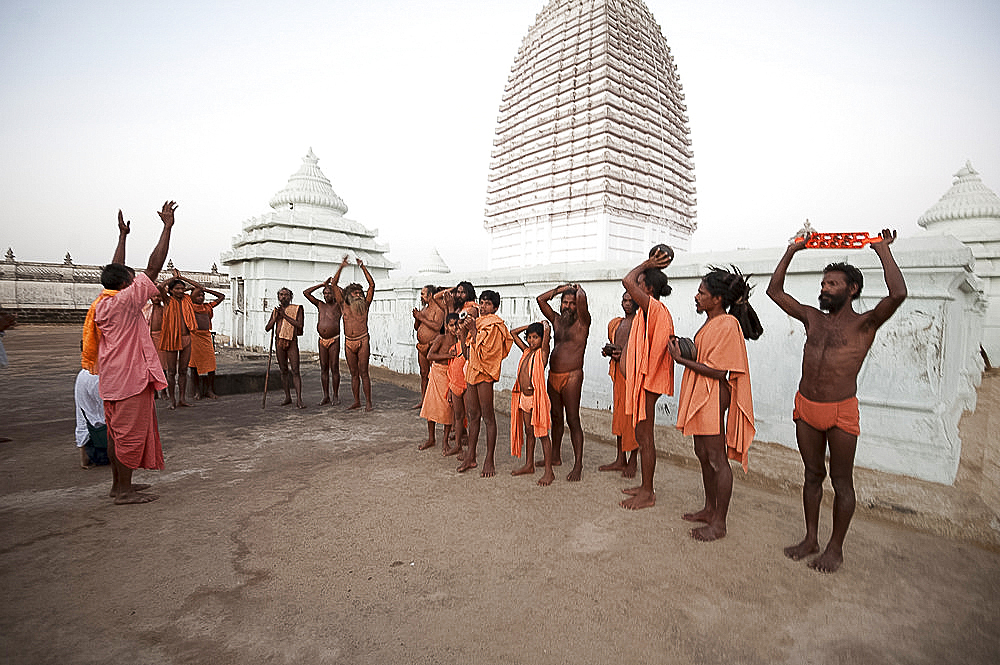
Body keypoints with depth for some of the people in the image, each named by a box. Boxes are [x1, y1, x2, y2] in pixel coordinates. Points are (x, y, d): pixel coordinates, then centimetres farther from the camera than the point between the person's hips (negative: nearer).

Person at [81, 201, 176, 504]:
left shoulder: (103, 301, 9)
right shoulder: (125, 300, -15)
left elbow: (116, 271, 22)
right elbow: (153, 267, -18)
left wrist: (122, 235, 30)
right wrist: (167, 227, -15)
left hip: (112, 378, 10)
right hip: (130, 377, -10)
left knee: (116, 431, 15)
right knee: (130, 432, -2)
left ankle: (119, 483, 26)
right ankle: (124, 491, 5)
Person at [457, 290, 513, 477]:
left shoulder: (493, 326, -9)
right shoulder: (477, 322, 16)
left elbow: (483, 352, -18)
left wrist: (473, 330, -14)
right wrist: (467, 329, 10)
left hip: (484, 373, -8)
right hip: (472, 370, 8)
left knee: (488, 417, -2)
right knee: (473, 416, 13)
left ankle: (489, 461, 5)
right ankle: (470, 457, 22)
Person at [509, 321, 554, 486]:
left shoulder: (542, 352, -7)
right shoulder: (526, 351, 11)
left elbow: (547, 331, -21)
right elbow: (513, 333, 18)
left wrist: (545, 325, 0)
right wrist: (530, 326, 13)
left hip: (537, 397, -7)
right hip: (524, 397, 7)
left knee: (542, 433, -2)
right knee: (528, 432, 16)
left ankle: (548, 471, 5)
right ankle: (529, 465, 28)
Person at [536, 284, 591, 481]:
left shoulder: (582, 322, -4)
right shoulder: (557, 320, 14)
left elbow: (582, 298, -21)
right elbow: (540, 299, 16)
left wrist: (578, 289, 0)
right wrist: (560, 289, 12)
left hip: (571, 376, -7)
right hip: (553, 376, 7)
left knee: (573, 420, -5)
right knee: (556, 418, 15)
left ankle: (578, 464, 2)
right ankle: (555, 457, 28)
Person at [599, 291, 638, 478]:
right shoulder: (615, 323, 17)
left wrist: (624, 353, -18)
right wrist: (607, 351, 5)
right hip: (618, 373, 7)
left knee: (633, 415, -3)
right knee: (618, 414, 10)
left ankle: (632, 462, 9)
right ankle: (620, 460, 19)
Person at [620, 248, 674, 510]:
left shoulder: (653, 307, -16)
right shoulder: (651, 311, 13)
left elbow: (628, 281, -24)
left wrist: (646, 264, -14)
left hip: (647, 380, -11)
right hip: (642, 378, 11)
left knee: (644, 436, -3)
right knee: (642, 435, 16)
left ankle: (647, 493, 8)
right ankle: (645, 487, 27)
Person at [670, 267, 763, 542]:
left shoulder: (727, 325, -17)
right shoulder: (711, 323, 15)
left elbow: (719, 371, -21)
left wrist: (682, 359, -20)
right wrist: (683, 352, 2)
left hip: (714, 399, -10)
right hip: (700, 397, 10)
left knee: (717, 460, 0)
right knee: (703, 455, 18)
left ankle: (719, 523, 12)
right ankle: (710, 510, 33)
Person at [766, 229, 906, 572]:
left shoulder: (864, 323, -5)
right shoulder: (813, 318, 10)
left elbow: (898, 294, -23)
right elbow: (775, 290, 14)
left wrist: (883, 250, -11)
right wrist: (792, 250, 12)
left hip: (841, 411, -5)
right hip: (805, 407, 5)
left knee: (841, 481, 7)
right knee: (813, 475, 14)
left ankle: (835, 548, 21)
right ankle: (810, 539, 27)